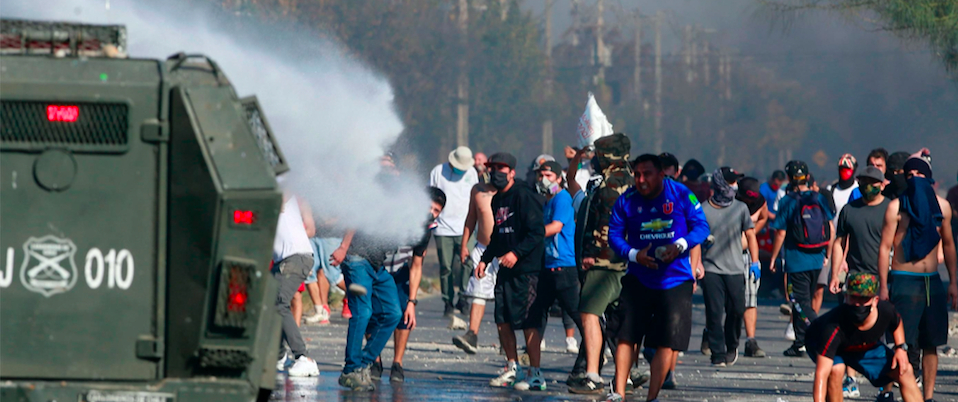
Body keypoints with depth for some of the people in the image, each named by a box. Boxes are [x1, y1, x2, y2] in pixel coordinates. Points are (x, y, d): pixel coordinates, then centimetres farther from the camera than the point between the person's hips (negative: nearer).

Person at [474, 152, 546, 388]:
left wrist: (517, 253, -26)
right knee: (502, 320, 9)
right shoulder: (497, 200, 15)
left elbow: (537, 232, -18)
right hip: (505, 270, 8)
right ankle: (512, 368, 22)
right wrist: (485, 260, 17)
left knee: (527, 322, -9)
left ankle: (535, 374, -4)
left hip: (526, 269, -8)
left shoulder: (524, 196, -12)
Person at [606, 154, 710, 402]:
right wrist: (634, 254, -17)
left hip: (675, 279, -1)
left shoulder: (682, 196, -6)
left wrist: (680, 245, -21)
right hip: (639, 278, 1)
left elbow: (701, 227, -3)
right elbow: (615, 234, 1)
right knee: (626, 335, -3)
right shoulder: (627, 201, -2)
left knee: (668, 341, -3)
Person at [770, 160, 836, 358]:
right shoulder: (820, 199, 3)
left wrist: (773, 258, 1)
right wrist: (827, 254, 17)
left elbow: (781, 233, -9)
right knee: (803, 301, 18)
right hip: (816, 260, 6)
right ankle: (800, 343, 22)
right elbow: (831, 228, 6)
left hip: (796, 261, -6)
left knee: (801, 303, -3)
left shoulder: (788, 202, -10)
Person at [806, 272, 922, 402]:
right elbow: (821, 374, -50)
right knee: (836, 370, -36)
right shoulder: (834, 328, -45)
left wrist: (901, 347, -14)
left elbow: (897, 323, 1)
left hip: (867, 347, 5)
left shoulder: (886, 311, -29)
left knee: (905, 371, -1)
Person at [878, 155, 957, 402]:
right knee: (905, 344, -11)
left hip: (932, 280, 4)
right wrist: (883, 286, -10)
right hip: (904, 280, -4)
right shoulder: (896, 207, -3)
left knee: (931, 344, 5)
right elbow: (885, 246, -4)